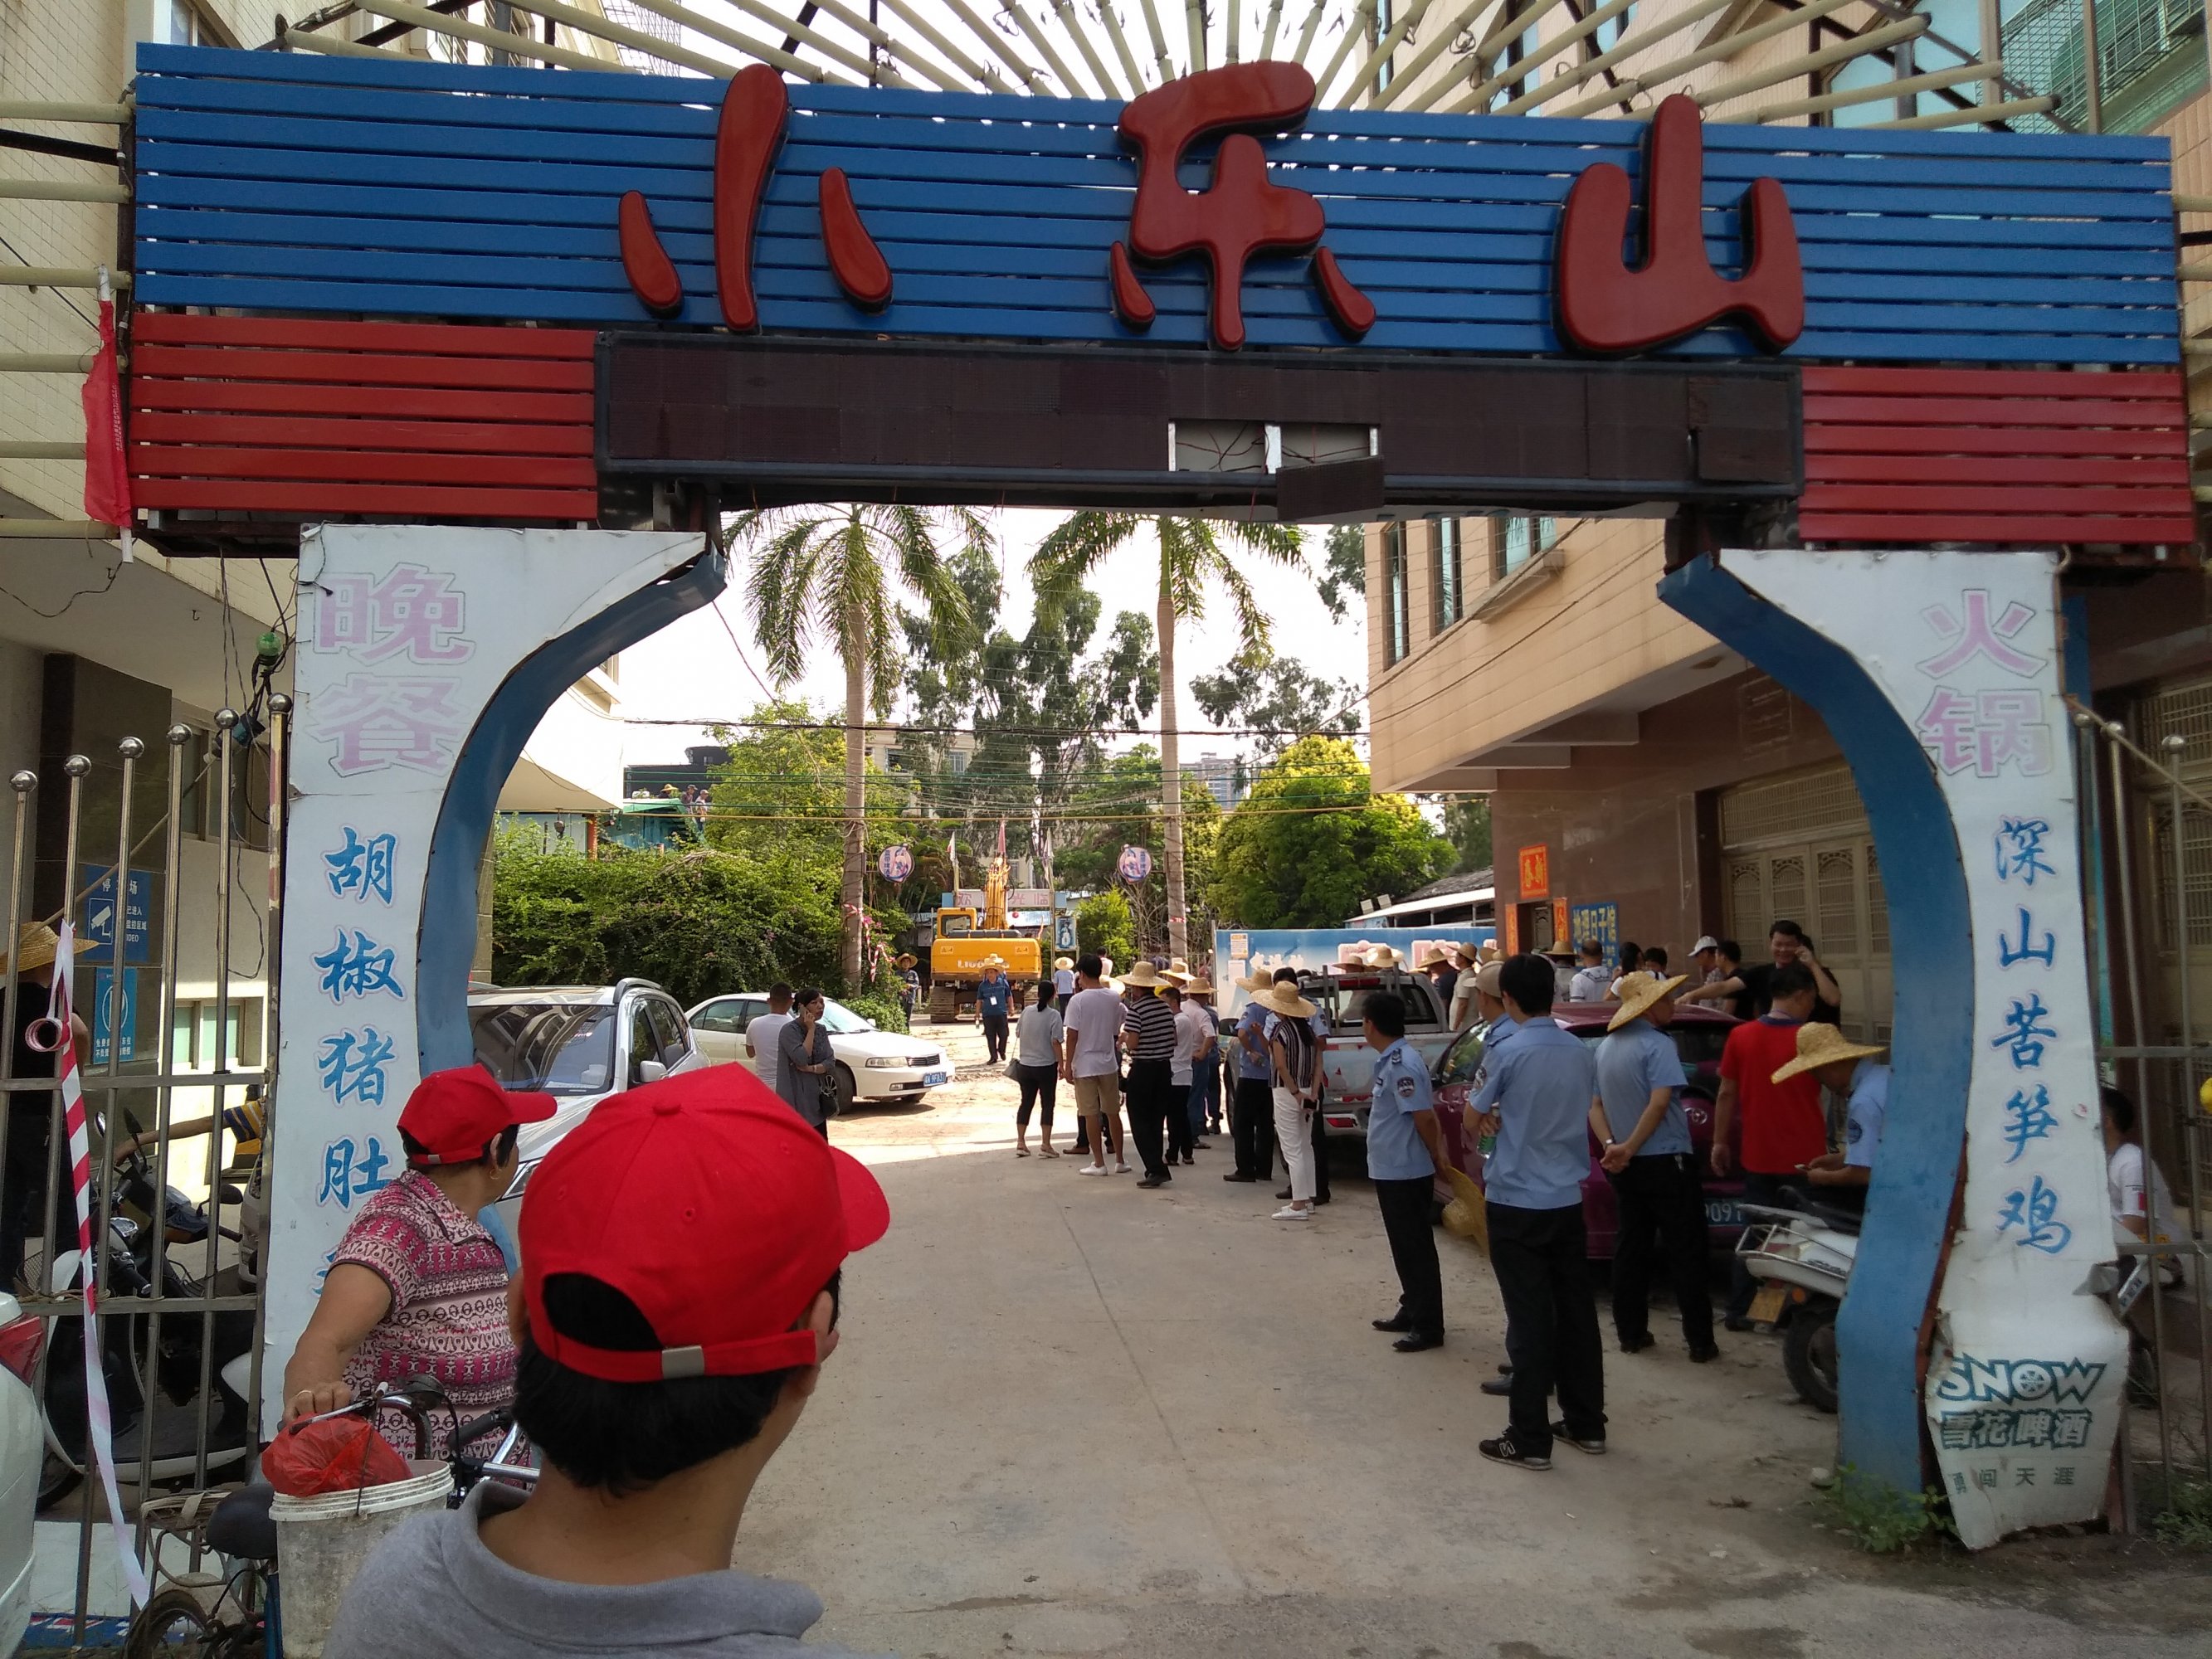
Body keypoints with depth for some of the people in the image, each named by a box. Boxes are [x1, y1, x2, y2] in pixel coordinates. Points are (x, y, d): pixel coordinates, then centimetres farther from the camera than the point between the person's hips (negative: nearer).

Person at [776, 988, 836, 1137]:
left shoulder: (821, 1030, 10)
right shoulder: (789, 1031, -11)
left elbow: (830, 1062, 6)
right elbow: (801, 1058, -22)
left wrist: (812, 1068, -13)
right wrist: (811, 1030, -16)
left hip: (816, 1098, 7)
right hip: (796, 1101, -7)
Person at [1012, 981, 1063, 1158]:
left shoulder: (1027, 1011, 0)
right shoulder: (1054, 1015, -12)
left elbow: (1018, 1034, 11)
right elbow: (1056, 1042, -16)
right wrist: (1061, 1065, -9)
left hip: (1025, 1065, 4)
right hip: (1046, 1066, -4)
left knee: (1026, 1102, 12)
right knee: (1047, 1104, 5)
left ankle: (1020, 1143, 12)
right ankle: (1045, 1144, 2)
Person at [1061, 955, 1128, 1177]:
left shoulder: (1077, 1000, -12)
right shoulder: (1114, 998, 1)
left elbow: (1072, 1036, -13)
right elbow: (1116, 1031, 8)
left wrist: (1068, 1065, -8)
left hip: (1085, 1065, -4)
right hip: (1108, 1063, 4)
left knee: (1091, 1115, 2)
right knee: (1113, 1113, 13)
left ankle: (1099, 1163, 5)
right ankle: (1120, 1160, 18)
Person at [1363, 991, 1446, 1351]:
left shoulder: (1401, 1065, -22)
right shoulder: (1390, 1060, 8)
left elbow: (1425, 1118, -22)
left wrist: (1437, 1160, -10)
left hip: (1406, 1173, -10)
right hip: (1392, 1171, 10)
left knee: (1416, 1249, -2)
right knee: (1405, 1247, 18)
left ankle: (1427, 1326, 6)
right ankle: (1412, 1311, 30)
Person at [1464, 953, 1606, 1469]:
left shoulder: (1512, 1052, -16)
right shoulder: (1580, 1051, 3)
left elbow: (1475, 1117, -5)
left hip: (1517, 1202, -6)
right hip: (1567, 1198, 6)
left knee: (1529, 1319, -2)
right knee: (1575, 1311, 14)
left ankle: (1530, 1440, 4)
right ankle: (1586, 1424, 25)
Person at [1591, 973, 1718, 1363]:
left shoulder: (1605, 1046, 10)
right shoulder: (1658, 1045, -15)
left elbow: (1596, 1106, 9)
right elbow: (1659, 1102, -24)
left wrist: (1610, 1146, -5)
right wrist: (1629, 1149, -19)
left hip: (1624, 1166, 7)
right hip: (1665, 1161, -7)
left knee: (1630, 1248, 12)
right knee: (1686, 1253, 1)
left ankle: (1631, 1333, 16)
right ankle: (1700, 1342, 5)